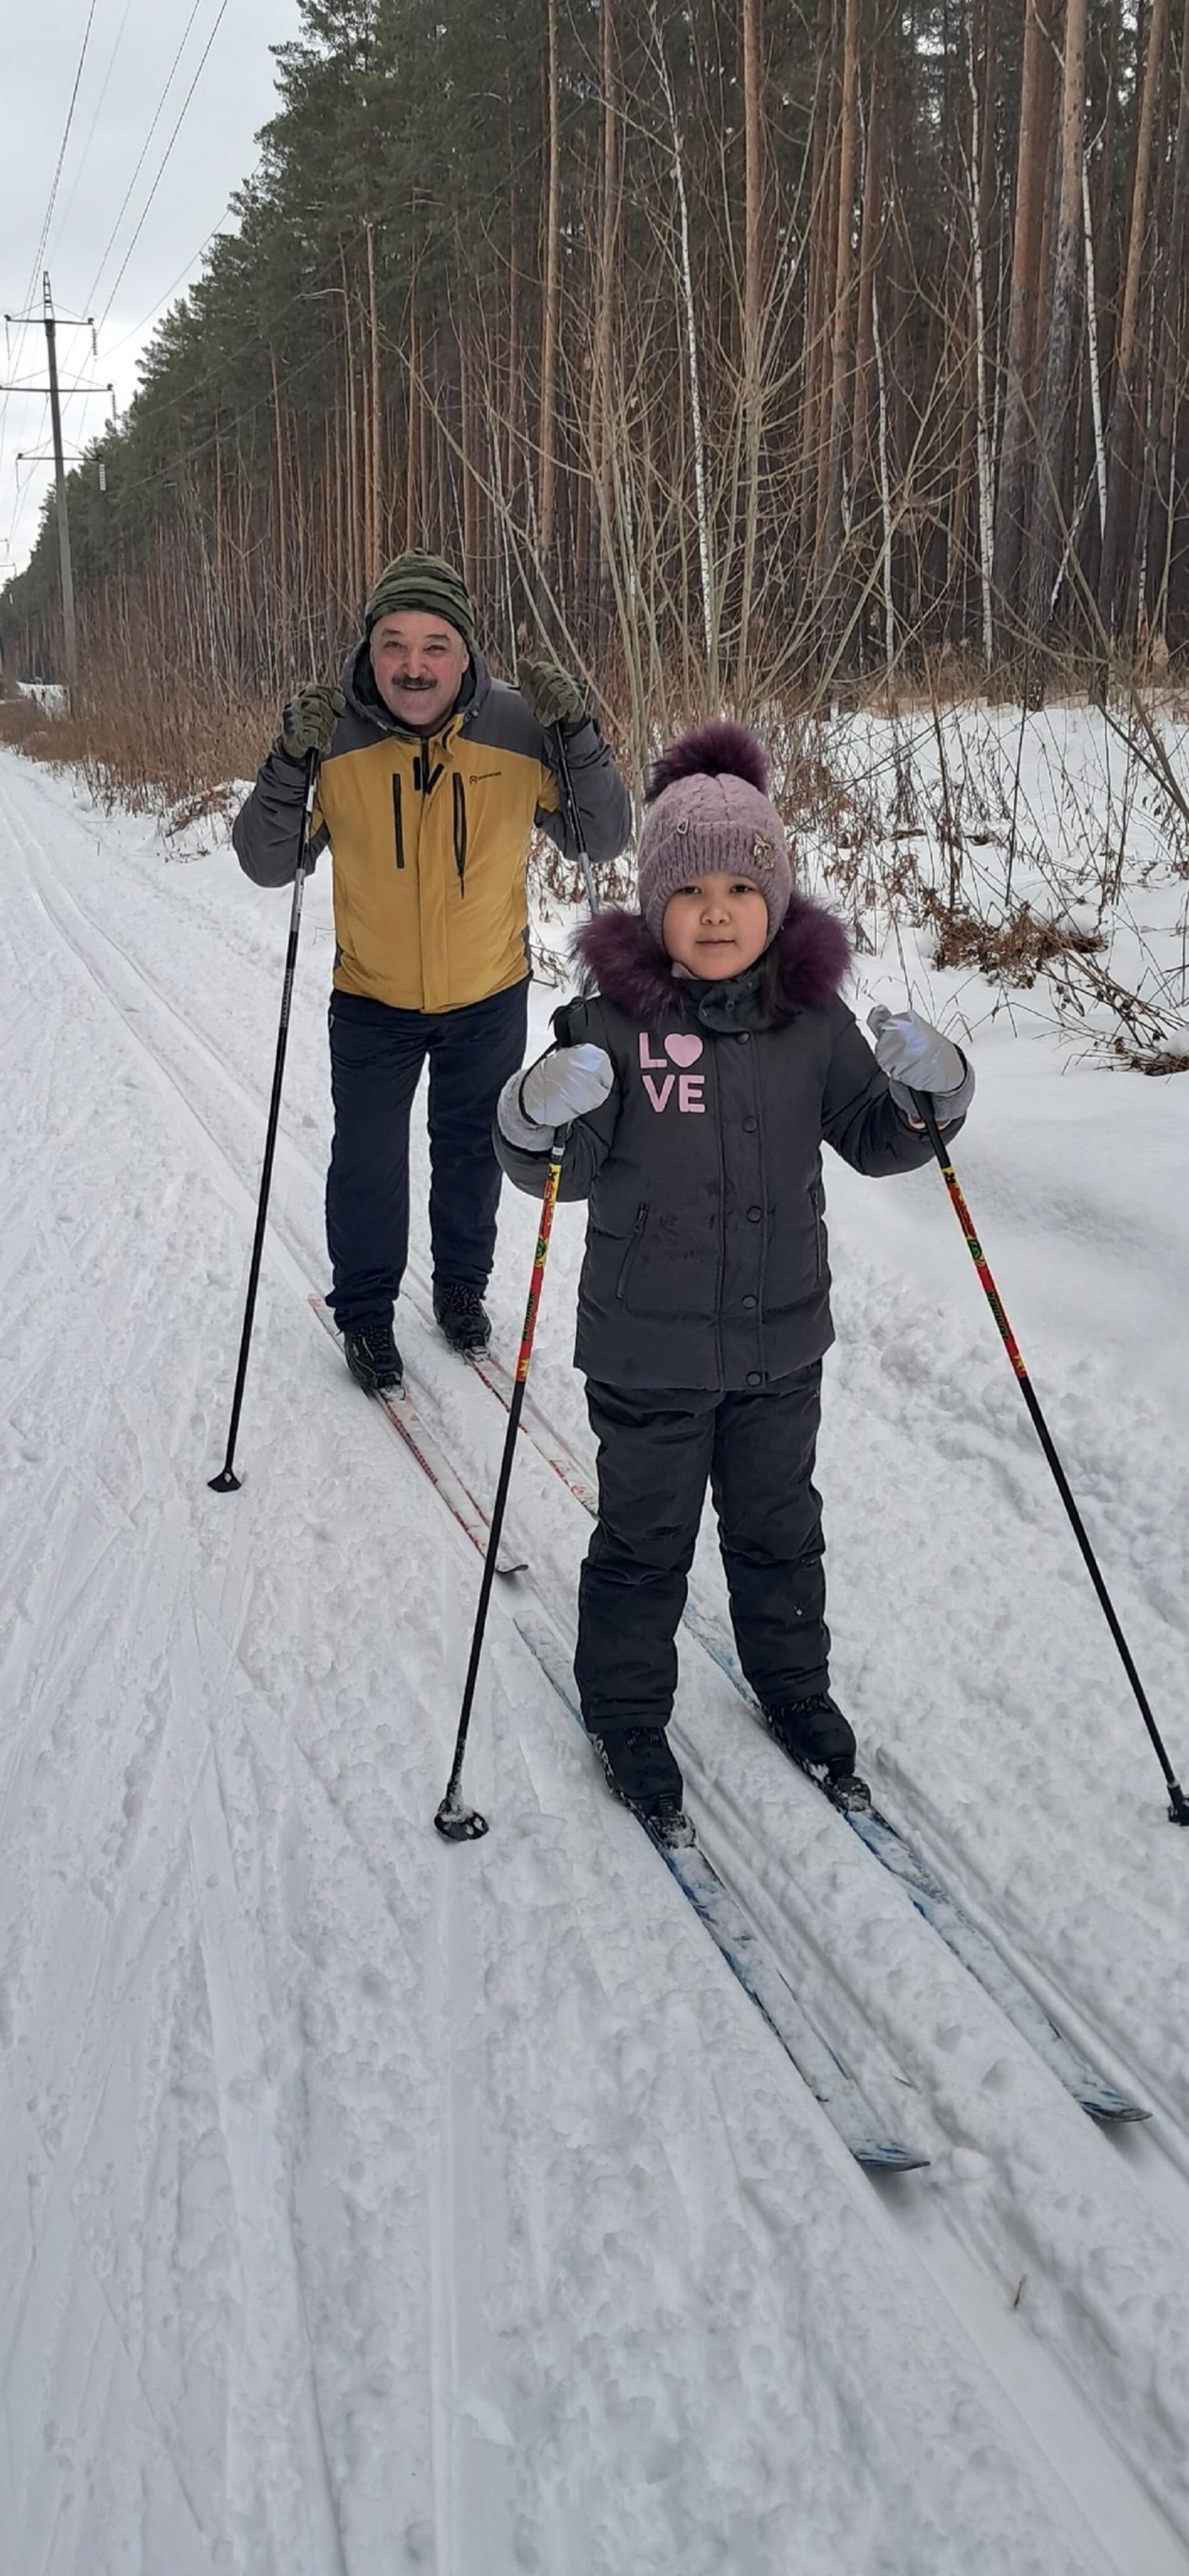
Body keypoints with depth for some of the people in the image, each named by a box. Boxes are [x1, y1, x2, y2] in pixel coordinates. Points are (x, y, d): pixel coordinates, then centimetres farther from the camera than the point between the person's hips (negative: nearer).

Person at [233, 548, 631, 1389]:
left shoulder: (519, 726, -20)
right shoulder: (334, 734, -20)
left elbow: (602, 842, -14)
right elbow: (267, 866, -16)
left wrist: (579, 736, -29)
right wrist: (291, 763, -32)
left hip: (490, 996, 1)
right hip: (372, 1000, -1)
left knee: (472, 1151, 21)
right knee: (368, 1165, 8)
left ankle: (462, 1282, 45)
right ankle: (364, 1310, 32)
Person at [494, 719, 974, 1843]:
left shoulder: (814, 1019, -3)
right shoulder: (611, 1019, -14)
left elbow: (876, 1142, 4)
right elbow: (563, 1170, -13)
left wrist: (930, 1090, -15)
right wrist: (538, 1117, -35)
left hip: (781, 1338, 3)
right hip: (648, 1345, -3)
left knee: (778, 1526, 21)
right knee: (645, 1539, 11)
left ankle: (793, 1686, 43)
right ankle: (626, 1718, 31)